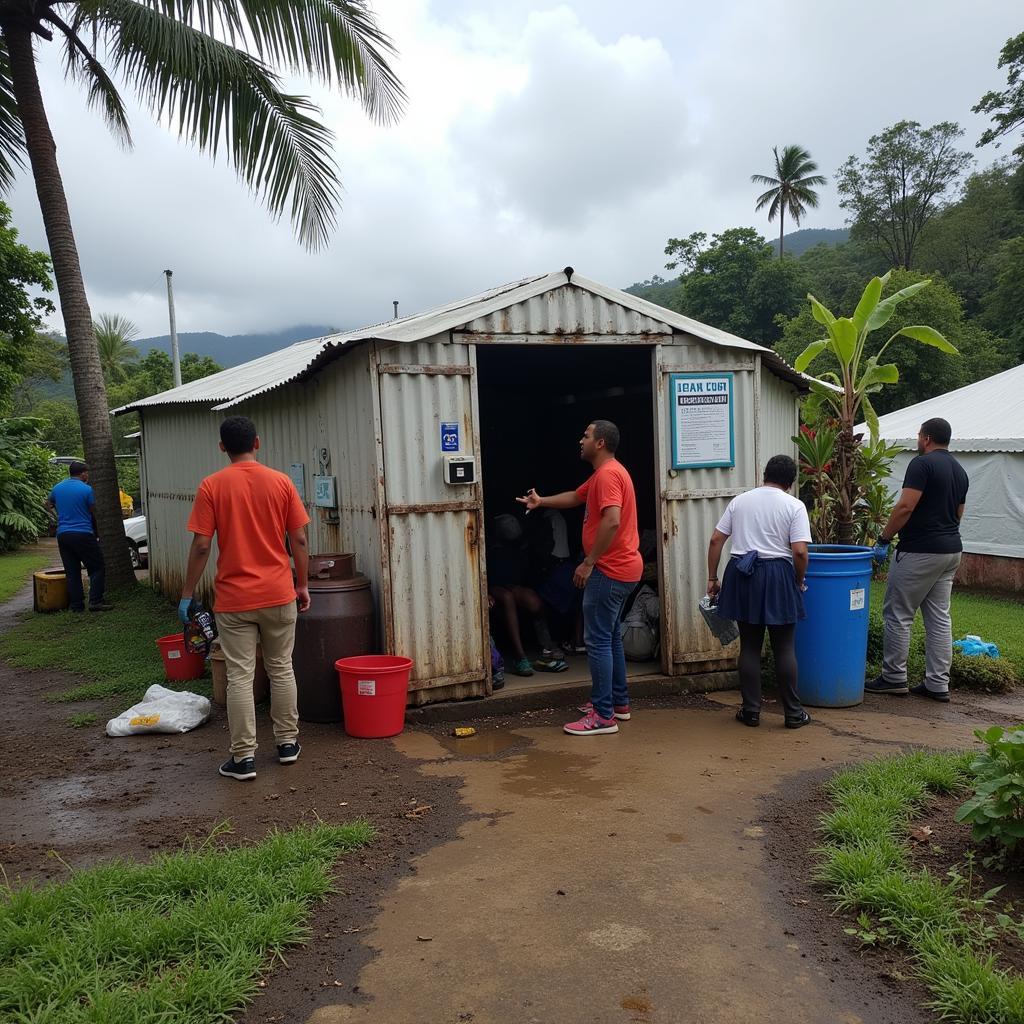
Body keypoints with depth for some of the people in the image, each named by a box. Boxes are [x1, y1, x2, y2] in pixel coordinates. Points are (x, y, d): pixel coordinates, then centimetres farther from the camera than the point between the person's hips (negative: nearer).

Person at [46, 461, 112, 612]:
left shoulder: (57, 488, 10)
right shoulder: (86, 489, -7)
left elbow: (48, 504, 28)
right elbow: (93, 513, -1)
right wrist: (96, 532, 13)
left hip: (62, 535, 6)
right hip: (83, 534, -6)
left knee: (72, 572, 8)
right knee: (97, 567, 2)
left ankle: (76, 605, 7)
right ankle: (95, 601, -7)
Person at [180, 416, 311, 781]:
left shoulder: (212, 486, -7)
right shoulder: (281, 482, -1)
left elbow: (201, 547, -9)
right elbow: (299, 541, 0)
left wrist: (187, 594, 1)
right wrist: (303, 585, 11)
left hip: (234, 599, -2)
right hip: (278, 595, 2)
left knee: (240, 676, 3)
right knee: (281, 670, 15)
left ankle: (244, 757, 6)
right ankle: (287, 743, 24)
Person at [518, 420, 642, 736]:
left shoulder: (607, 474, -17)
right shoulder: (603, 474, 17)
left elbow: (612, 521, -28)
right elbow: (575, 497, 34)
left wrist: (588, 563, -25)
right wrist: (541, 502, 33)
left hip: (610, 570, -11)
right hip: (620, 568, 11)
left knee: (598, 640, -8)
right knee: (610, 637, 18)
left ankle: (603, 716, -4)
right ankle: (619, 702, 27)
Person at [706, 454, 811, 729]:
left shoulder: (739, 501, 8)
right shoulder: (794, 506, -2)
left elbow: (716, 540, 4)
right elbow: (799, 551, -12)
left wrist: (712, 578, 10)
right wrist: (799, 582, 4)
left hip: (742, 575, 3)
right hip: (778, 576, -3)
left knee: (749, 646, 10)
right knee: (784, 648, 7)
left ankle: (751, 711, 14)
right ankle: (793, 713, 14)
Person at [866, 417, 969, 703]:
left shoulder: (922, 463, -13)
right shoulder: (960, 471, 14)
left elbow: (905, 508, -20)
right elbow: (958, 514, 20)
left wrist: (883, 540, -13)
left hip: (919, 551, -8)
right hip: (951, 550, 9)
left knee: (898, 614, 2)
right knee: (939, 618, 9)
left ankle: (894, 677, 8)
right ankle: (938, 684, 12)